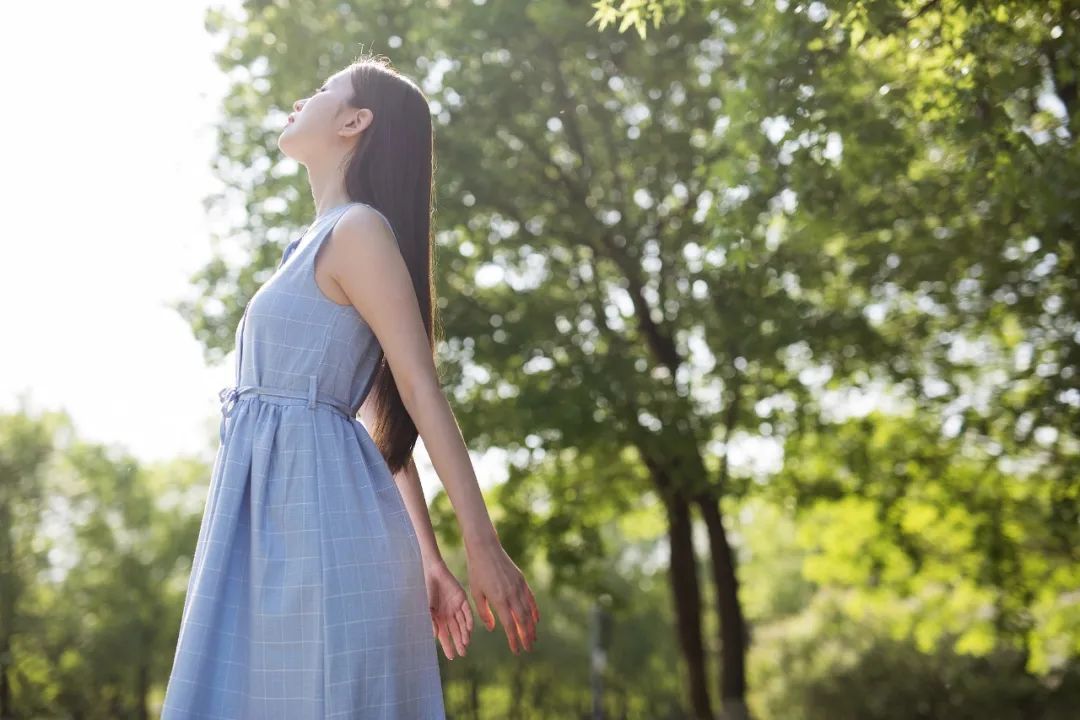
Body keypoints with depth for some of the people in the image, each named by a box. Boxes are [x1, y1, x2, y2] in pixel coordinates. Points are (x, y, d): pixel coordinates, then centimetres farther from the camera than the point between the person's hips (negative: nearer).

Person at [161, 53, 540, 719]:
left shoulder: (359, 230, -7)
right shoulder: (330, 240, 20)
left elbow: (419, 391, -14)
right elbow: (386, 421, 18)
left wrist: (483, 547, -16)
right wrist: (426, 557, 17)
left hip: (315, 517, -9)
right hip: (279, 518, 9)